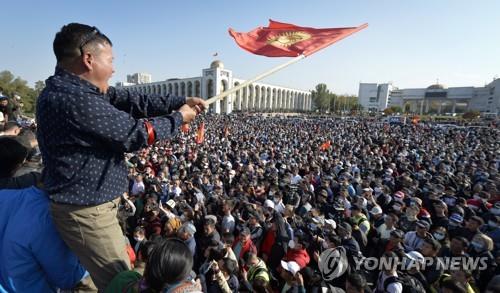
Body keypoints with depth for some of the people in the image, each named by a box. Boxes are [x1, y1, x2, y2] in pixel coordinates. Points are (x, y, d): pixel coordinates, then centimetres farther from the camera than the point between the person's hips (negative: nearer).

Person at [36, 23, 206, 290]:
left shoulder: (69, 89, 5)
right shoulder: (76, 100, -27)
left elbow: (131, 100, 1)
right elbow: (135, 133, -23)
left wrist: (180, 102, -3)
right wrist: (178, 118, -8)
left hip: (87, 204, 10)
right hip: (87, 212, -10)